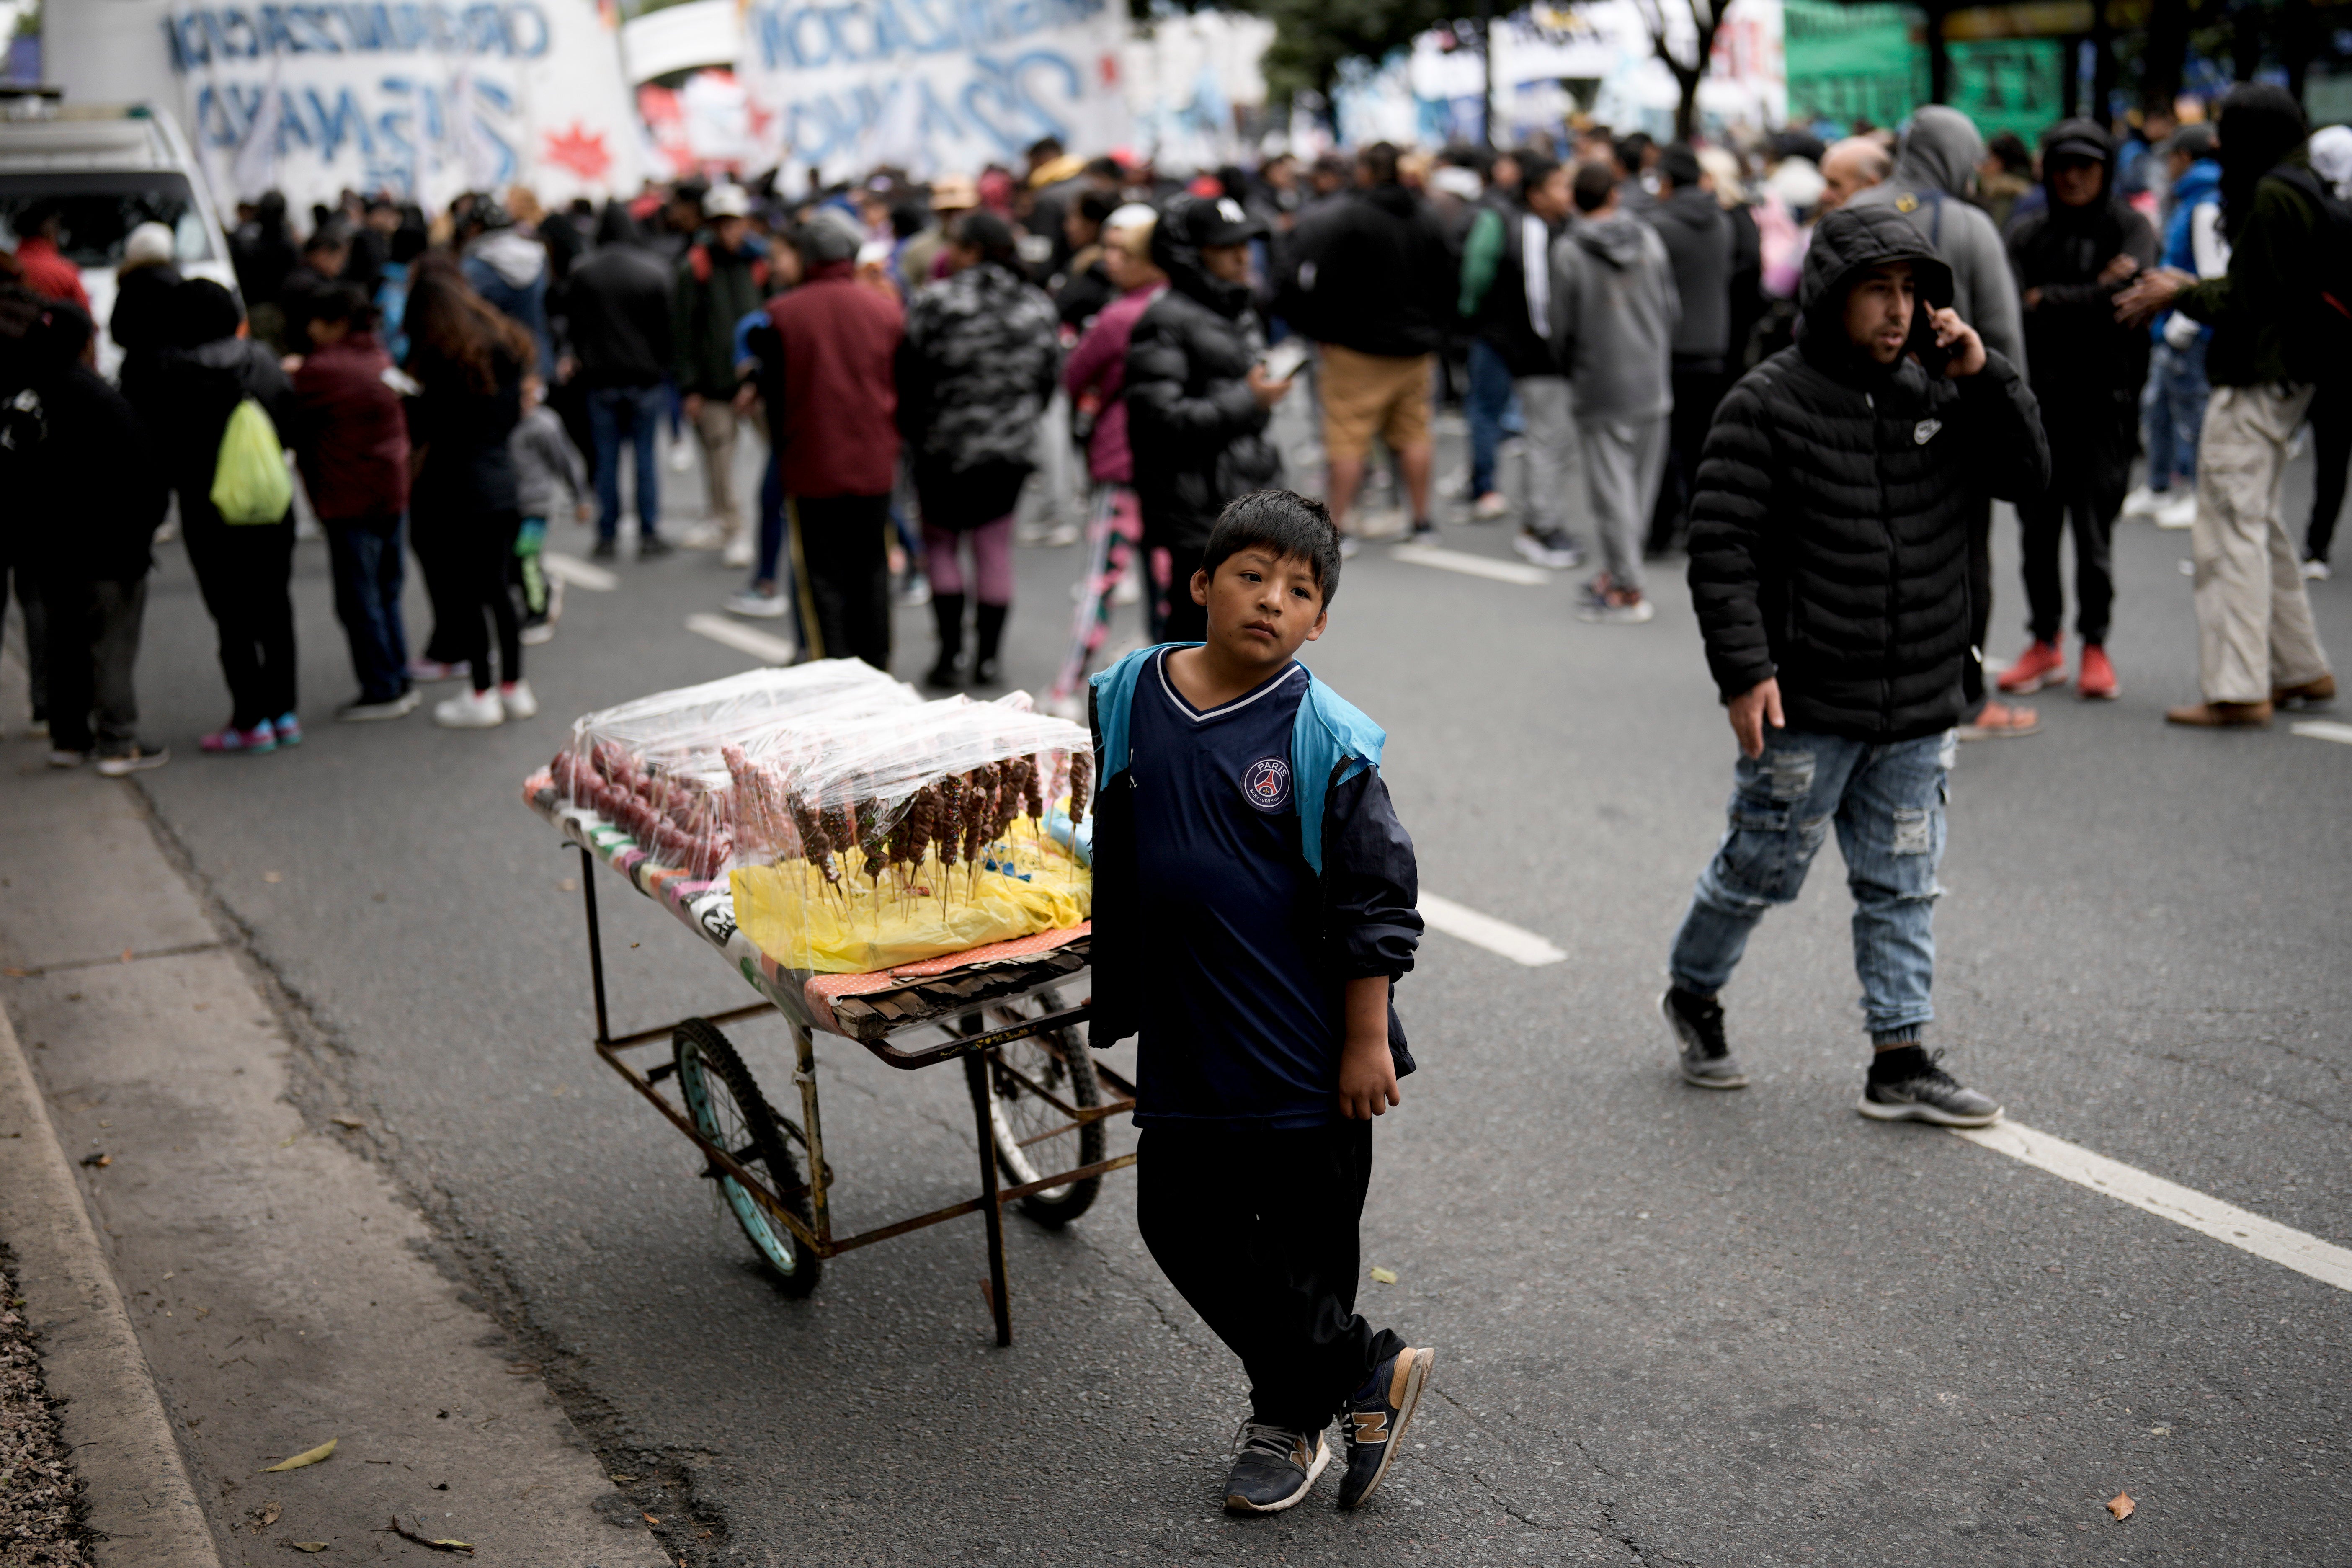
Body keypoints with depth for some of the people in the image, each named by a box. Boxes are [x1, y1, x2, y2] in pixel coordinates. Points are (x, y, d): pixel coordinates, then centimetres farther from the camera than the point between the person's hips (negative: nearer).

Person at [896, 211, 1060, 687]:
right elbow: (1051, 378, 9)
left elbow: (910, 375, -8)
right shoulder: (1039, 308, 1)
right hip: (1013, 450, 3)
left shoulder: (935, 304, -12)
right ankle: (988, 657, 12)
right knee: (995, 549, 9)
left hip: (945, 447, -3)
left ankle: (950, 652, 5)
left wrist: (911, 430, 7)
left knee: (941, 544, 11)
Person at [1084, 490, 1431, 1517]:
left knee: (1304, 1242, 7)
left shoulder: (1323, 738, -12)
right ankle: (1369, 1373, 24)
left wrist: (1367, 1041, -10)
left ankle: (1289, 1423, 28)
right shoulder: (1130, 696, 1)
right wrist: (1113, 994, 18)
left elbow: (1376, 901, -9)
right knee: (1183, 1223, 11)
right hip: (1182, 1037, 5)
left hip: (1304, 1046, -5)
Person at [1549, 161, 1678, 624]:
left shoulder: (1569, 251, -8)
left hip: (1601, 390, -4)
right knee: (1642, 485, 13)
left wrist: (1574, 371, 14)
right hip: (1653, 385, 4)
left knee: (1612, 490, 0)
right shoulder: (1649, 239, 3)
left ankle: (1627, 589, 1)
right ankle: (1619, 572, 21)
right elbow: (1672, 310, 6)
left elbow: (1563, 327, -4)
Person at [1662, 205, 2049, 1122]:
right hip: (1804, 708, -5)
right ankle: (1693, 996, 32)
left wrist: (1985, 376, -5)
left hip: (1918, 708, 5)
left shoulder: (1934, 397, 6)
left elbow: (2029, 475, 8)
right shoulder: (1767, 404, -10)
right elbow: (1721, 545, -13)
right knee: (1763, 868, 7)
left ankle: (1900, 1063, 18)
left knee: (1903, 885, 9)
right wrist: (1742, 671, -20)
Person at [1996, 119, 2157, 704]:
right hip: (2037, 397, 2)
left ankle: (2095, 645, 9)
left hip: (2105, 398, -2)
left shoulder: (2129, 228, 4)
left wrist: (2047, 301, -7)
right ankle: (2045, 644, 19)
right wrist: (2090, 295, -11)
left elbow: (2126, 295, -14)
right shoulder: (2028, 233, 9)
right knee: (2037, 525, 5)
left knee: (2093, 526, -4)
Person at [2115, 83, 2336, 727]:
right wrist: (2192, 287, 13)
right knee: (2260, 521, 18)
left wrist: (2180, 296, -6)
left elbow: (2248, 304, -18)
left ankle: (2238, 689, -8)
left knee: (2232, 529, -8)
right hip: (2287, 376, 11)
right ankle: (2301, 668, 25)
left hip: (2255, 383, -11)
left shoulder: (2272, 197, -16)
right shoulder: (2305, 189, 15)